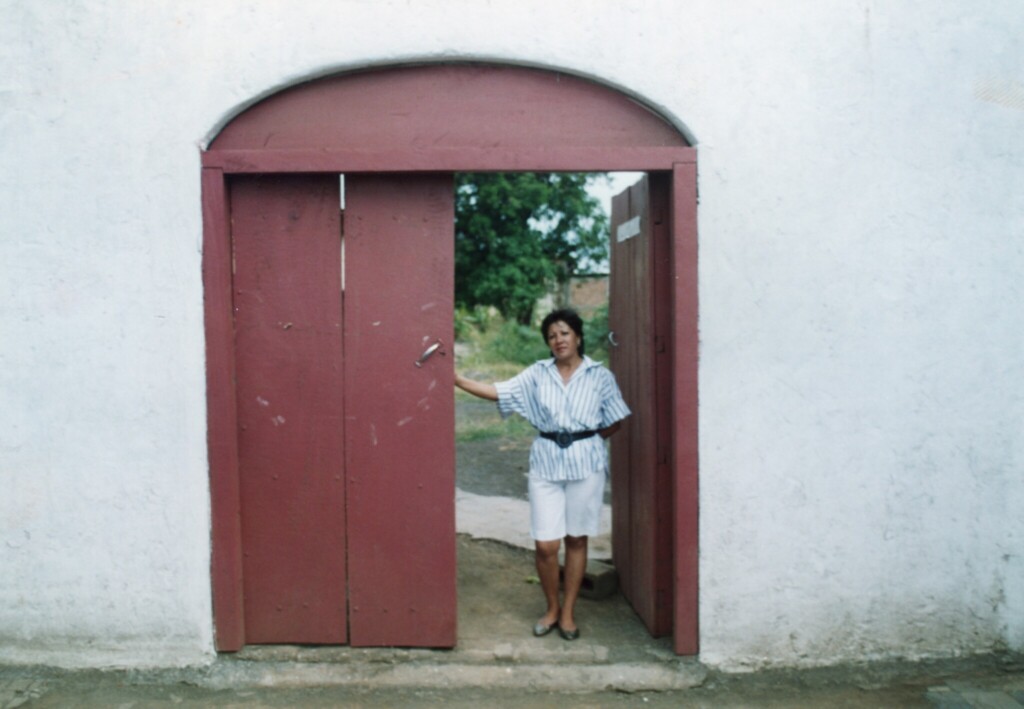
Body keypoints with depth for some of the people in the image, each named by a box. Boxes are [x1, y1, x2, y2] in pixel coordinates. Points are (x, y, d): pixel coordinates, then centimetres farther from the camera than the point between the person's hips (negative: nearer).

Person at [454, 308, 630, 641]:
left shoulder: (600, 375, 1)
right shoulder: (537, 373, 5)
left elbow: (615, 421, 5)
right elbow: (499, 393, -2)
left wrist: (584, 440, 1)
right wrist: (459, 380, -10)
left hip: (585, 463, -1)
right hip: (546, 463, 1)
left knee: (576, 539, 8)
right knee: (545, 544, -2)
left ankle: (568, 612, 22)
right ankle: (552, 608, 21)